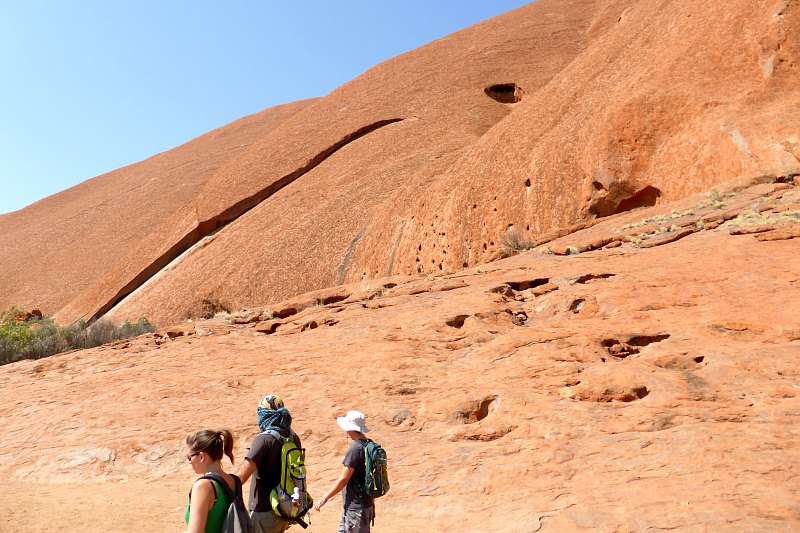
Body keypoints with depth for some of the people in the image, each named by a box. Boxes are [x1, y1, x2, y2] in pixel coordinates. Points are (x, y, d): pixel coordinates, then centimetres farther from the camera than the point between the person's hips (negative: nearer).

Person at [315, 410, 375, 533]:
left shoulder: (355, 448, -20)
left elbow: (343, 479, -19)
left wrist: (325, 498, -10)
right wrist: (372, 503, 22)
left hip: (356, 506, -9)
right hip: (366, 502, 9)